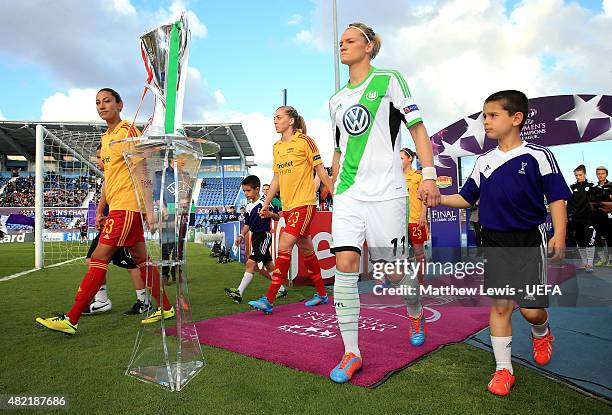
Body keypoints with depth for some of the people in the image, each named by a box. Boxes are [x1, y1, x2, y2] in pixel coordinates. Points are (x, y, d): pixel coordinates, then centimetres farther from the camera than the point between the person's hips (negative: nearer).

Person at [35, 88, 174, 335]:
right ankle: (165, 308, 18)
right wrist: (99, 211, 21)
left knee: (98, 259, -7)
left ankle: (71, 320, -1)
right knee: (141, 259, 10)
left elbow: (141, 172, -13)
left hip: (127, 207, -9)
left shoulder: (128, 130, -6)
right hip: (117, 207, 9)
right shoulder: (106, 137, 20)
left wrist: (148, 208, -19)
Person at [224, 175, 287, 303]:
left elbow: (277, 217, -12)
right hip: (255, 236, 8)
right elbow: (247, 224, 17)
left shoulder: (264, 202, -11)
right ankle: (281, 289, 25)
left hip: (264, 236, -8)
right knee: (269, 265, 14)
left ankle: (239, 293, -15)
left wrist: (270, 214, -33)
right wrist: (241, 236, 6)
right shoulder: (248, 207, 11)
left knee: (251, 263, -15)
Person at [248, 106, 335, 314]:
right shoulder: (277, 147, 15)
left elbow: (321, 172, -3)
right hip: (287, 206, 7)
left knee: (284, 247, -14)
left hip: (304, 203, -7)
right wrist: (266, 204, 18)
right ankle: (321, 293, 27)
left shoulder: (304, 141, -5)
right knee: (305, 250, 13)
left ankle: (269, 300, -9)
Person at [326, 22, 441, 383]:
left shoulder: (388, 80, 5)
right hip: (348, 194, 5)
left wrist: (429, 174, -11)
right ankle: (351, 354, 2)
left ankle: (416, 314, 37)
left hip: (385, 192, -4)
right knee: (345, 264, -9)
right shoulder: (337, 100, 19)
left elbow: (417, 127, -1)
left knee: (393, 271, 2)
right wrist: (334, 186, 20)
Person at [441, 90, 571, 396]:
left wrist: (559, 234, -15)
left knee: (531, 309, -2)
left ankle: (541, 334, 36)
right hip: (495, 244, 3)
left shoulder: (538, 156, -6)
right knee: (500, 305, 5)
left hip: (529, 242, -3)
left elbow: (557, 197, -4)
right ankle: (503, 370, 17)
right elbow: (466, 199, 11)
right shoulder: (483, 161, 6)